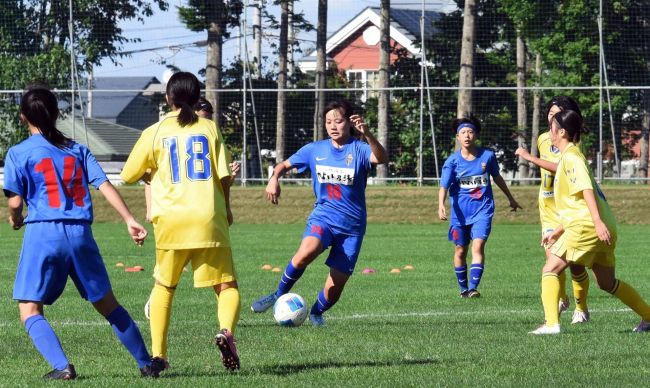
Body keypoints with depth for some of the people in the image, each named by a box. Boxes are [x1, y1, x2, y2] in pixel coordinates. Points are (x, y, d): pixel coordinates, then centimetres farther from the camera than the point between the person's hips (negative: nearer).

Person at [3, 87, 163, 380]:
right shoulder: (77, 150, 14)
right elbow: (105, 186, 4)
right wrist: (130, 220, 0)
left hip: (42, 234, -4)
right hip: (81, 234, 4)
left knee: (29, 309, 3)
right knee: (107, 304, 16)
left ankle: (61, 366, -18)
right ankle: (146, 364, 18)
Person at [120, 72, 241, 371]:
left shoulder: (154, 133, 5)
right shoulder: (209, 128, 6)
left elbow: (129, 176, 10)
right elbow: (224, 175, 2)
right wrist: (226, 208, 19)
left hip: (171, 221, 1)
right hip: (209, 220, 0)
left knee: (164, 286, 19)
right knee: (227, 287, 5)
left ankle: (158, 354, 11)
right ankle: (226, 331, -26)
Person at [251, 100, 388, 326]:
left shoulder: (358, 149, -6)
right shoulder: (315, 150, 5)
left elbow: (382, 158, -27)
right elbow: (285, 165, 18)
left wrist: (367, 134, -44)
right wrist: (274, 179, -5)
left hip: (352, 225, -1)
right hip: (323, 216, 1)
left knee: (335, 287, 0)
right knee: (307, 252, -34)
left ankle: (316, 312, 34)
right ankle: (280, 294, -12)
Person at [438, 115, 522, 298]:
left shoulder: (487, 156, -1)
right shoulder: (452, 161, -6)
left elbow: (497, 177, 16)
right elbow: (444, 186, -14)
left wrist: (511, 199, 28)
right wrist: (441, 206, -33)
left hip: (482, 209, -1)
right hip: (460, 212, 1)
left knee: (478, 246, -17)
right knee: (460, 250, 8)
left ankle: (473, 288, -22)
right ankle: (463, 288, 24)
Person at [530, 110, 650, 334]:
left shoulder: (571, 156, -7)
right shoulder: (570, 156, 23)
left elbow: (586, 188, -21)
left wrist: (598, 221, -32)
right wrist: (558, 232, 29)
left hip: (586, 225, -10)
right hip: (603, 228, 10)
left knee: (551, 270, -6)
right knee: (607, 282, 18)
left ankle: (551, 324, -16)